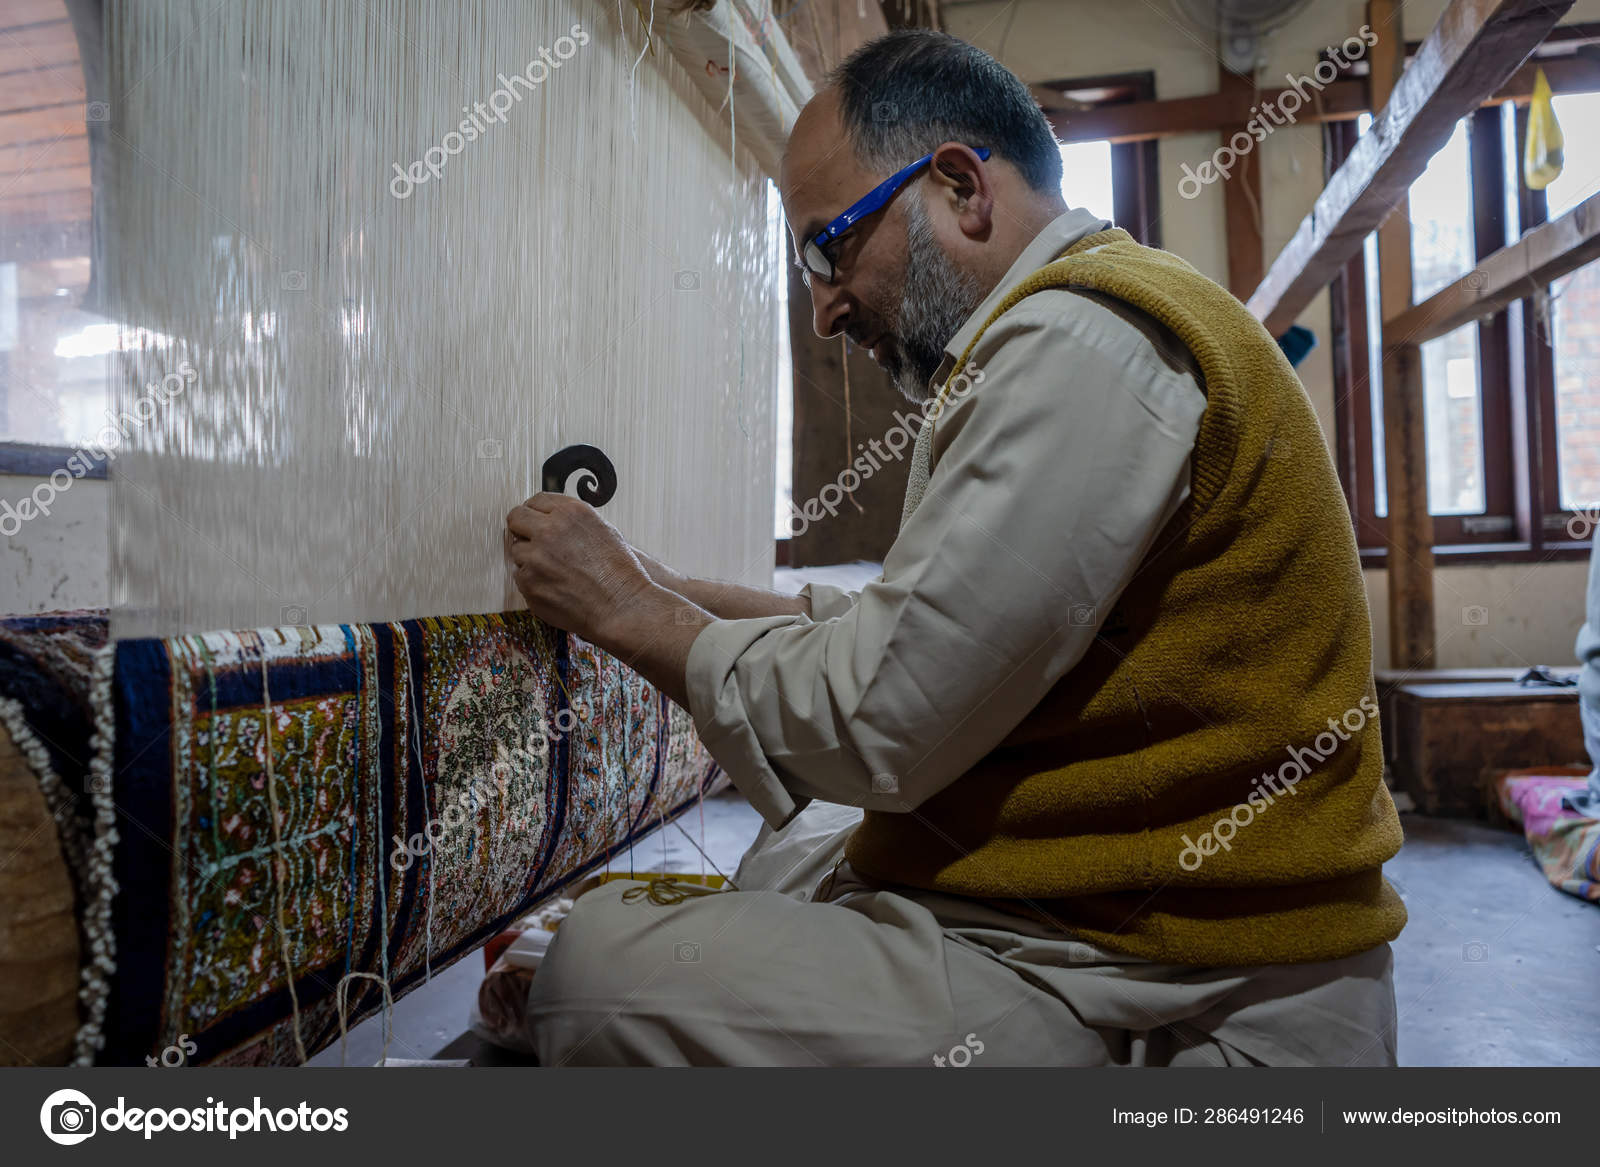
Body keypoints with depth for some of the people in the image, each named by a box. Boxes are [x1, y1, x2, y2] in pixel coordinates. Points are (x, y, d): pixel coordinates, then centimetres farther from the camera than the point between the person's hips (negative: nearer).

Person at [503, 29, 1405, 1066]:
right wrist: (679, 594, 11)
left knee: (599, 970, -16)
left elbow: (873, 718, -21)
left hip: (1173, 1013, -10)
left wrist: (631, 615, -6)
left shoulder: (1080, 338, -20)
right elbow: (919, 630, 14)